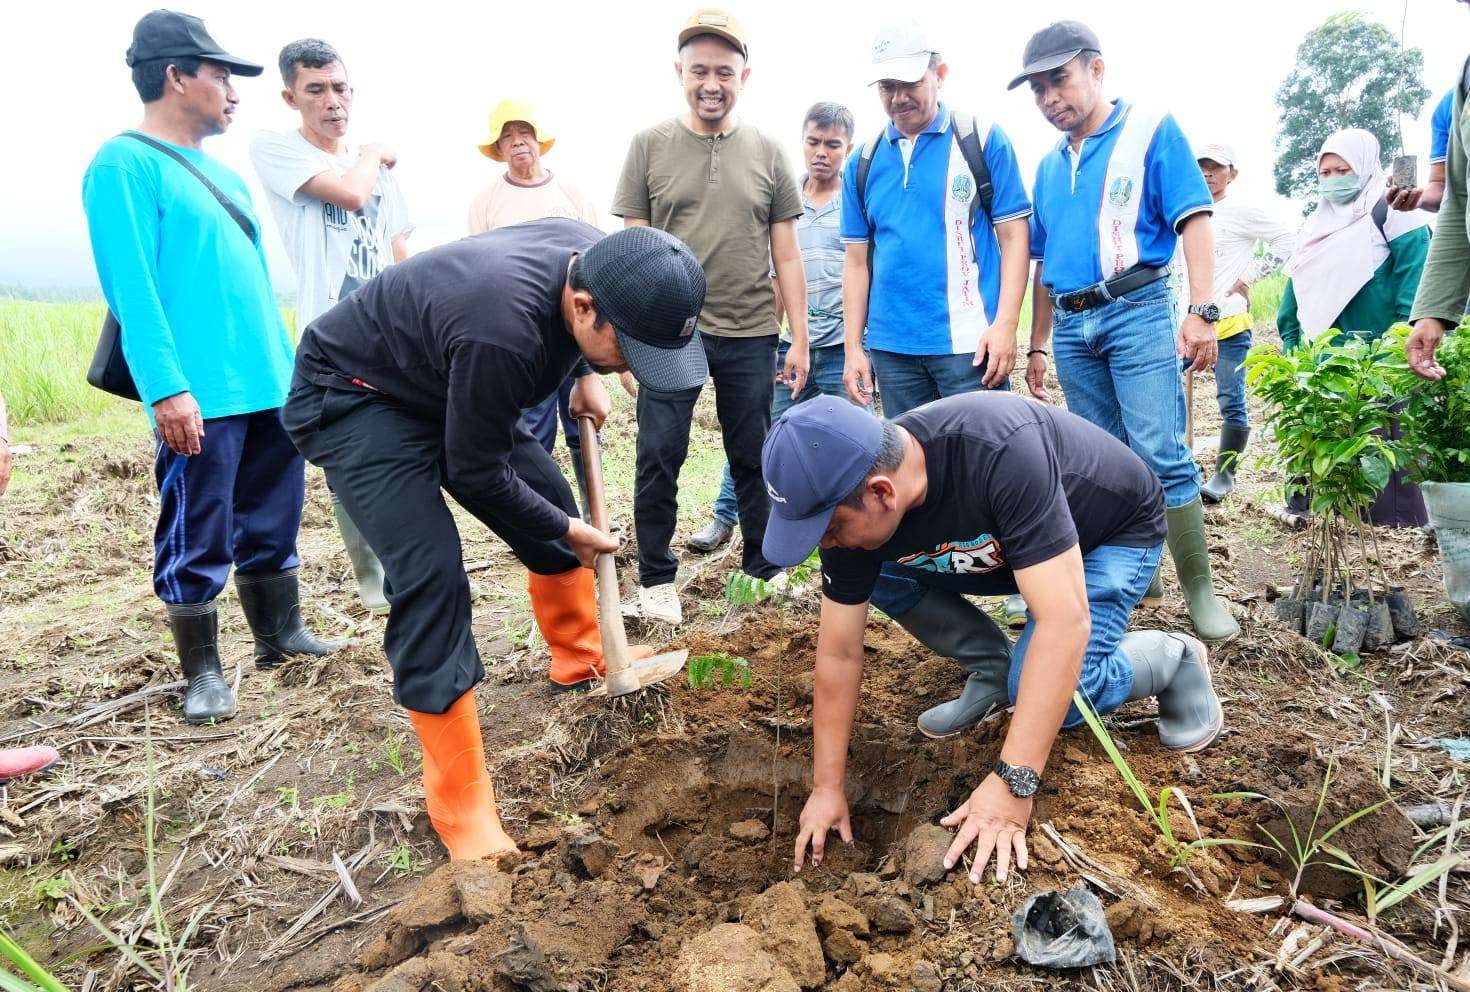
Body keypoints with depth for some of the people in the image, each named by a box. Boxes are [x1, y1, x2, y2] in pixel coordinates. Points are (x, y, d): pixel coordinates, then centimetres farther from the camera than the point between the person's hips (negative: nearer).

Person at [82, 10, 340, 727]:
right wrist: (166, 388, -22)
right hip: (201, 397, -8)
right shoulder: (125, 165, -6)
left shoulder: (222, 173, 19)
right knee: (198, 541, 1)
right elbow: (131, 287, -15)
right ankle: (202, 671, 14)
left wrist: (288, 367, 18)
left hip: (269, 387, 8)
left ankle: (281, 634, 30)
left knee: (273, 523, 16)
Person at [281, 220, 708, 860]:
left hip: (447, 385, 9)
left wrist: (588, 375, 2)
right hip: (352, 395, -8)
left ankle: (582, 658, 37)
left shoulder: (595, 257, -17)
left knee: (552, 499, 12)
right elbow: (475, 474, -25)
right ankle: (461, 810, -9)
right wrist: (569, 533, -12)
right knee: (431, 577, -20)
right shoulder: (502, 333, -41)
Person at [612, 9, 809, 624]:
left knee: (753, 459, 10)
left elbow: (786, 257, 7)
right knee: (659, 458, 1)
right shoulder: (650, 146, 3)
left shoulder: (767, 153, 6)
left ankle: (761, 567, 26)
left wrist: (799, 340, 3)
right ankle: (655, 578, 16)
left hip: (750, 337, 1)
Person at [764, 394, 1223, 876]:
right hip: (1008, 543, 5)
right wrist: (826, 788, -11)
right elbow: (839, 654, -15)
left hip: (1117, 531, -5)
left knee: (1048, 691, -26)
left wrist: (1012, 783, -44)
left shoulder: (1000, 453, -42)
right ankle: (993, 672, 4)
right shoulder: (853, 502, -23)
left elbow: (1065, 620, -44)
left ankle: (1173, 659, 3)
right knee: (879, 575, -12)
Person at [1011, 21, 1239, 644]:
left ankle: (1200, 590, 0)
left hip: (1137, 312, -5)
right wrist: (1037, 347, 18)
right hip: (1072, 327, 6)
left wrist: (1201, 312, -16)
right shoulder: (1049, 166, 17)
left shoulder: (1151, 131, 2)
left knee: (1161, 457, -10)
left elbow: (1194, 221, -5)